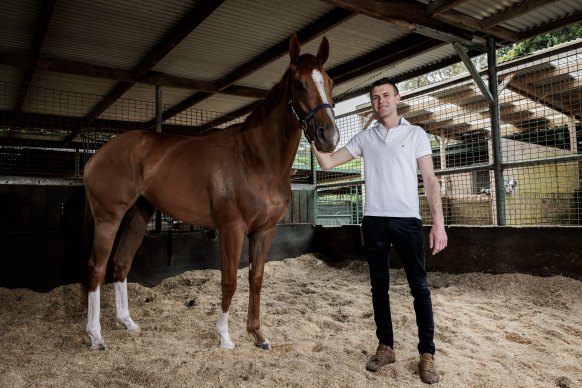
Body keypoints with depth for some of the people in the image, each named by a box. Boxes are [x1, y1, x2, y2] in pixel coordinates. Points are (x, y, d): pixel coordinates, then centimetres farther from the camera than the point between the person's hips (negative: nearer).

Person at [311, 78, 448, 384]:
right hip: (374, 221, 2)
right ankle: (386, 347, 21)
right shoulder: (364, 138, 11)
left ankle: (427, 354, 10)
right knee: (379, 286, 9)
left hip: (407, 220, -2)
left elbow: (430, 179, 1)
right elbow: (327, 163, 8)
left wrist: (438, 222, -8)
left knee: (419, 287, 1)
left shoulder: (416, 134, 6)